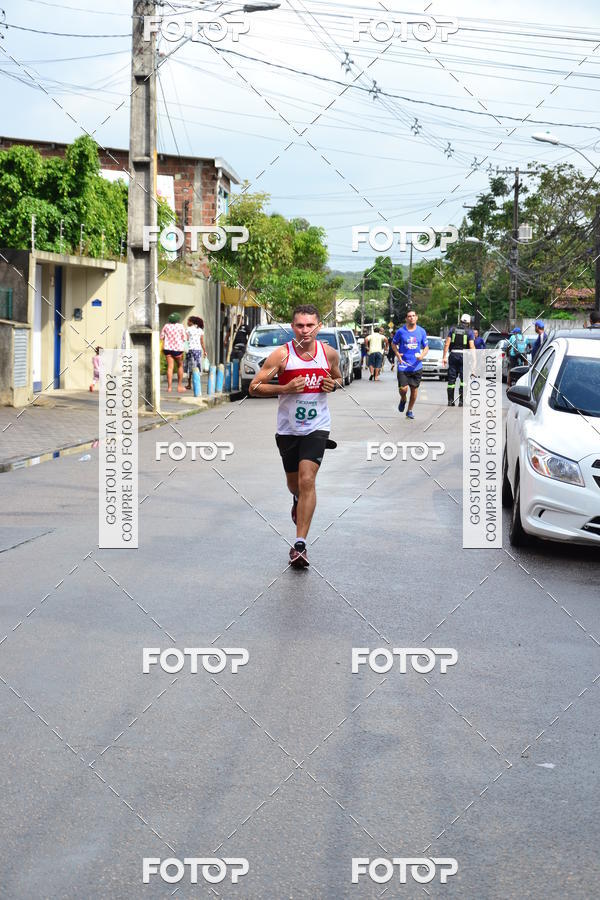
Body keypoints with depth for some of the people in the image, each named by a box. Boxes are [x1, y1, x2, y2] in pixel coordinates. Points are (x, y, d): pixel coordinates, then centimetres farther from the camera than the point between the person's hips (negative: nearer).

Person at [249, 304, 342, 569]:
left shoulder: (329, 353, -3)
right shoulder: (281, 355, -11)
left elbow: (339, 379, 18)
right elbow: (254, 387, -9)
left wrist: (334, 384, -6)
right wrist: (285, 388, -23)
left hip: (317, 427, -1)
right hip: (288, 428, 1)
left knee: (307, 480, -17)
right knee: (294, 482, 18)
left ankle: (300, 544, -15)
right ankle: (298, 500, 57)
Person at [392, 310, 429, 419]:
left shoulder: (421, 331, 4)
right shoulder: (401, 331, -2)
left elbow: (426, 347, 11)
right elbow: (394, 343, 12)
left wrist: (422, 355, -10)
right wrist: (397, 354, -6)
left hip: (416, 366, 2)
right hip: (403, 365, -2)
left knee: (414, 389, 6)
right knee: (403, 388, -12)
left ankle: (410, 410, 24)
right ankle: (403, 400, 23)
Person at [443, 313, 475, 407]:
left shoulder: (453, 329, 6)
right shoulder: (469, 332, 0)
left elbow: (447, 344, 1)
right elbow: (472, 346, -8)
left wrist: (444, 357, 2)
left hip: (453, 354, 2)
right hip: (464, 355, -2)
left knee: (451, 379, 6)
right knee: (463, 378, 4)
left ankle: (450, 400, 6)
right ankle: (461, 400, -2)